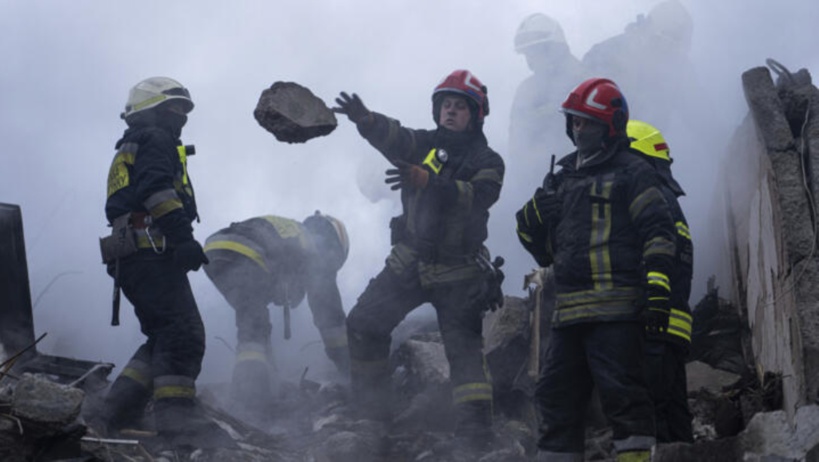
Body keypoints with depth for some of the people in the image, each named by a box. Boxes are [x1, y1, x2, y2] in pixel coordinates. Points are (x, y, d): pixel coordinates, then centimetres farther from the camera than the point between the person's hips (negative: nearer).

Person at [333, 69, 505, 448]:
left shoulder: (487, 161, -4)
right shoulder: (426, 144, 5)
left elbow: (477, 196, -26)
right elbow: (395, 138, -17)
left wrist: (426, 181, -40)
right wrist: (367, 121, -40)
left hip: (458, 271, -4)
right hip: (409, 260, 4)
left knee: (464, 349, -9)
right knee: (362, 325, 4)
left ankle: (474, 430, -8)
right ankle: (370, 410, 17)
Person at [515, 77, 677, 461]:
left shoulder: (631, 172, 3)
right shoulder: (564, 178, 24)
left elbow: (658, 231, -6)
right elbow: (546, 249, 28)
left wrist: (657, 286, -17)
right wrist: (532, 221, 7)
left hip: (616, 307, -7)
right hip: (569, 310, 7)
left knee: (621, 391, -11)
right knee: (557, 397, 9)